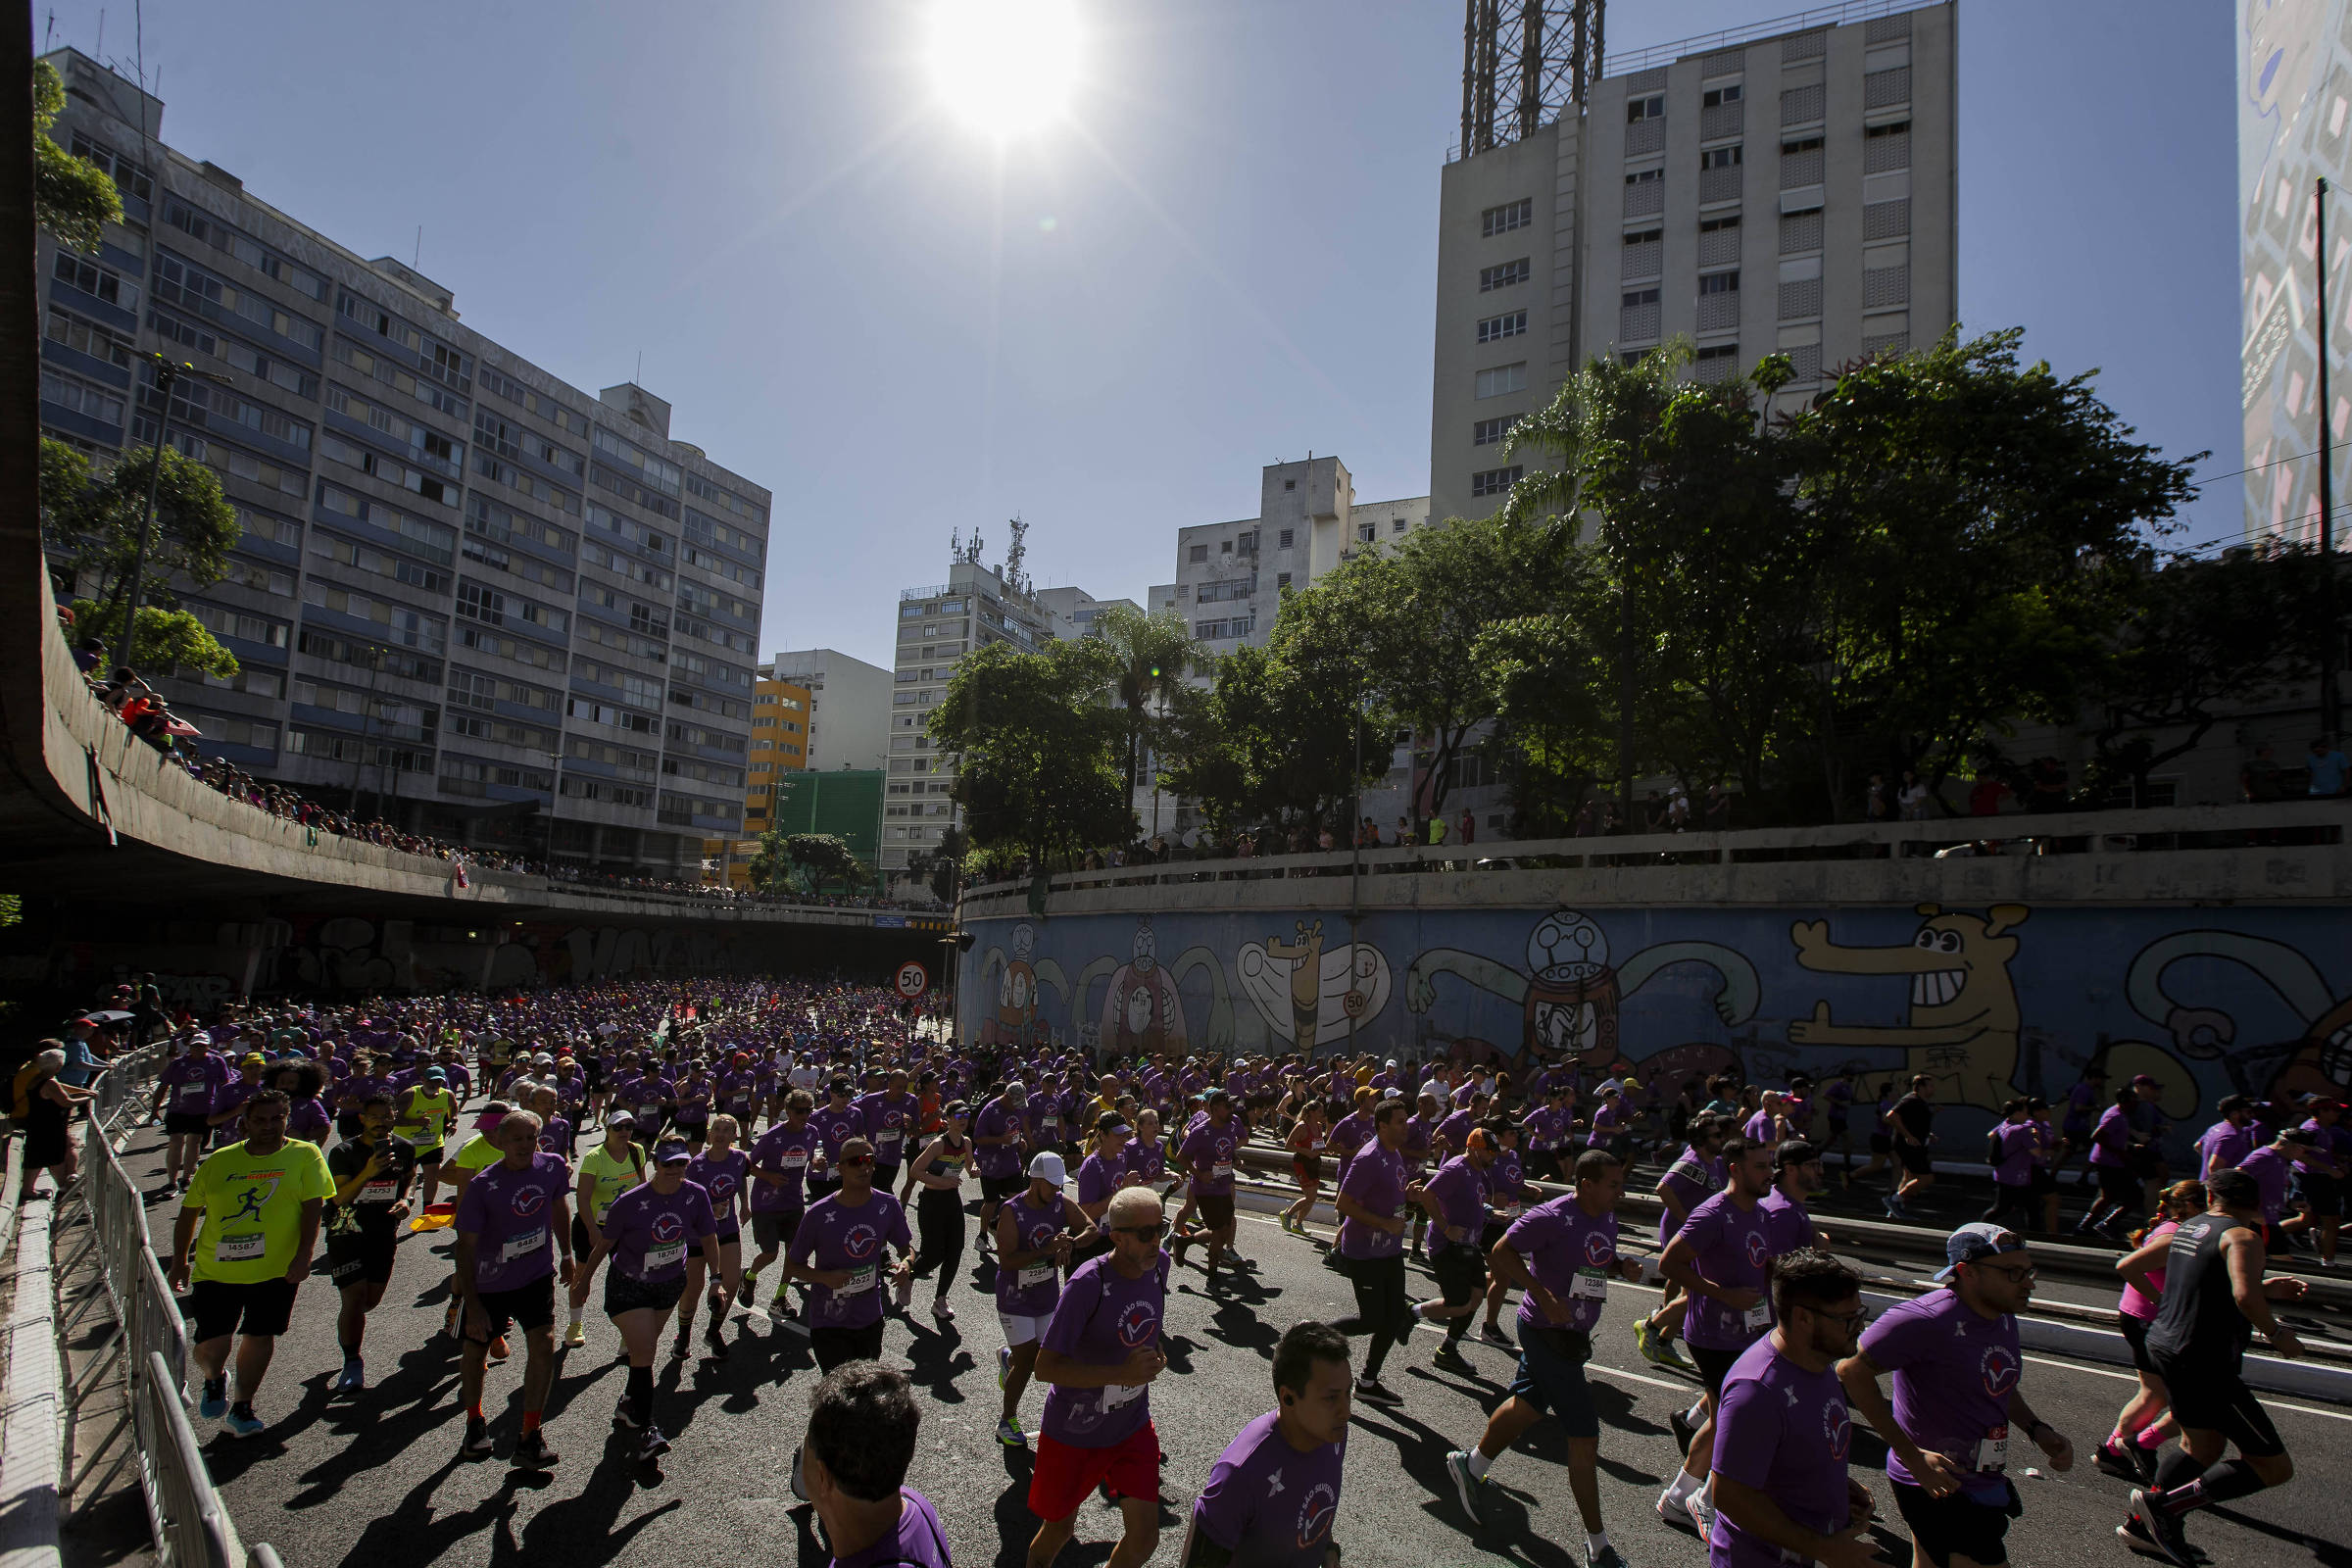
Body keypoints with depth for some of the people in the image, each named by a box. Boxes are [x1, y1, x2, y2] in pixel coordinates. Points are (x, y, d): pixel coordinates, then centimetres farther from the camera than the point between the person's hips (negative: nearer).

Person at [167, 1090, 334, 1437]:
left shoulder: (305, 1155, -2)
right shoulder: (220, 1161, 4)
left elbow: (312, 1207, -6)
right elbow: (189, 1211, 14)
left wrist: (303, 1257, -15)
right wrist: (180, 1261, 11)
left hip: (277, 1269, -1)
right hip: (216, 1271, 1)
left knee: (260, 1338, 5)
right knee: (211, 1347, -1)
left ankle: (242, 1408, 26)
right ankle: (214, 1380, 34)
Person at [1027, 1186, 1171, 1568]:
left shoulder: (1160, 1264, -9)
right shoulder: (1088, 1284, -29)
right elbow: (1045, 1367, -28)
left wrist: (1155, 1353, -1)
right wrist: (1120, 1373, -33)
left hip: (1133, 1425, 5)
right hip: (1074, 1432, -4)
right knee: (1060, 1528, 16)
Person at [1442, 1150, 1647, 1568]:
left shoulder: (1607, 1217, 5)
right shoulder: (1552, 1216, -22)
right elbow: (1503, 1252, -22)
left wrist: (1622, 1266, -1)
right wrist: (1545, 1298, -28)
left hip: (1573, 1335, 9)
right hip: (1547, 1333, -9)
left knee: (1528, 1404, 23)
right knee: (1584, 1433, -5)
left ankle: (1470, 1465, 44)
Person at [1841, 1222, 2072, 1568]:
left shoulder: (2004, 1318, 5)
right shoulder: (1927, 1320, -26)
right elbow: (1851, 1370, -28)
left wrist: (2037, 1430, 4)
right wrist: (1911, 1455, -27)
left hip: (1983, 1484, 9)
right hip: (1939, 1485, -9)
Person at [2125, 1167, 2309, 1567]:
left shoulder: (2187, 1228, 12)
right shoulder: (2242, 1237, -14)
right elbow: (2244, 1297, -31)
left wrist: (2265, 1289, 27)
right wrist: (2275, 1334, -13)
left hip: (2163, 1345, 9)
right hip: (2204, 1363, -9)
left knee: (2202, 1445, 26)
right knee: (2274, 1468, -1)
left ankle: (2144, 1521, 31)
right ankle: (2165, 1504, -5)